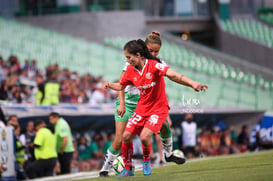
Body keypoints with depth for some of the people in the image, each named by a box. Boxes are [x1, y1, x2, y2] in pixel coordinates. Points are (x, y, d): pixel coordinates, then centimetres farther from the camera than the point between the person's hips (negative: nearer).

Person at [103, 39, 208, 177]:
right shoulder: (130, 70, -2)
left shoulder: (154, 65, -20)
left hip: (158, 108, -6)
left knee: (144, 137, -22)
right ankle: (127, 169, 15)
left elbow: (173, 75, -32)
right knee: (126, 136, -4)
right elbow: (121, 86, 16)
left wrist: (193, 84, -45)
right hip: (141, 108, 6)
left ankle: (147, 161, 10)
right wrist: (109, 85, -5)